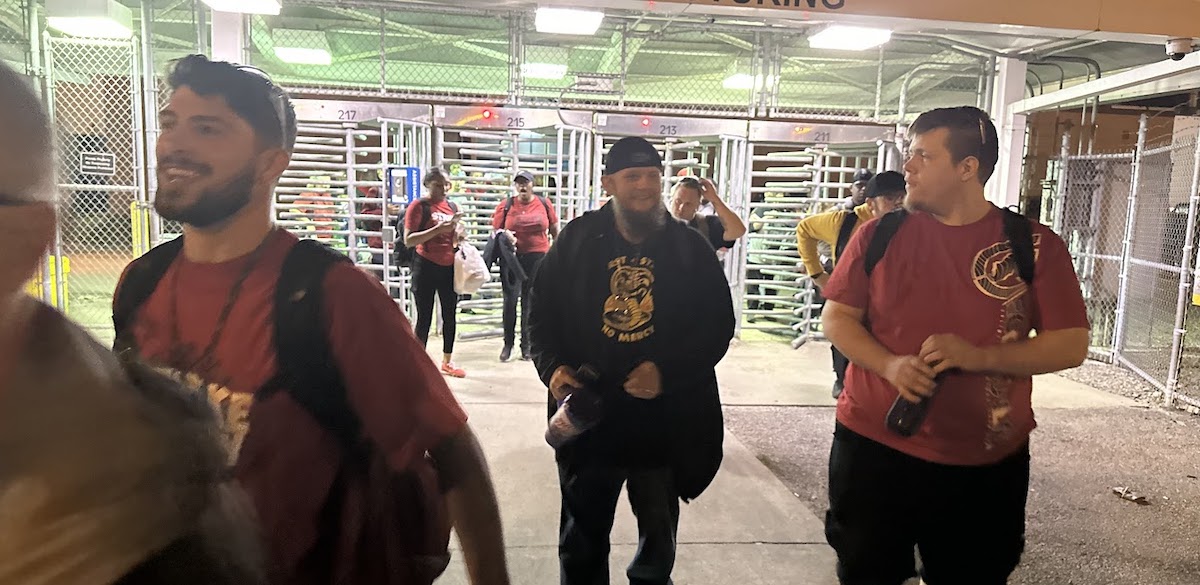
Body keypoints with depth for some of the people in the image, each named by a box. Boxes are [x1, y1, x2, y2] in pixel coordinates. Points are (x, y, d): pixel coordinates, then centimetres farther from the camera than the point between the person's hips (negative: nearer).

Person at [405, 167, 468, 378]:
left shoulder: (452, 206, 11)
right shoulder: (419, 206, -7)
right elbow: (408, 240, -17)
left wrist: (459, 235, -1)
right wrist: (439, 229, -24)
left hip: (449, 267, 6)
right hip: (426, 267, -6)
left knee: (450, 315, 13)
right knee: (424, 318, 2)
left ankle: (447, 361, 29)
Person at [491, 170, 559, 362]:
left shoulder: (544, 204, 5)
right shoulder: (506, 206, 2)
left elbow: (555, 229, 14)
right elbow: (495, 230, 5)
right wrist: (504, 234, -17)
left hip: (537, 258, 1)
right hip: (513, 258, -1)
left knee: (530, 302, 7)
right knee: (510, 299, -5)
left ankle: (526, 345, 17)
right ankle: (508, 343, 9)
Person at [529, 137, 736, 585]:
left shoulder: (690, 248, -3)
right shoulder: (577, 240, -1)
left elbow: (718, 325, -4)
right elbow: (542, 312, 4)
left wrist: (667, 371, -19)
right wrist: (552, 367, -13)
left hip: (665, 423, 0)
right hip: (586, 418, 0)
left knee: (659, 537, 24)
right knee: (582, 538, 17)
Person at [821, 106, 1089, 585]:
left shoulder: (1034, 245, -4)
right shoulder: (879, 235, -2)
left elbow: (1071, 345, -4)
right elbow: (837, 318, 1)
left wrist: (979, 357, -20)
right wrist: (890, 365, -18)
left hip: (988, 465, 0)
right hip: (874, 447, 1)